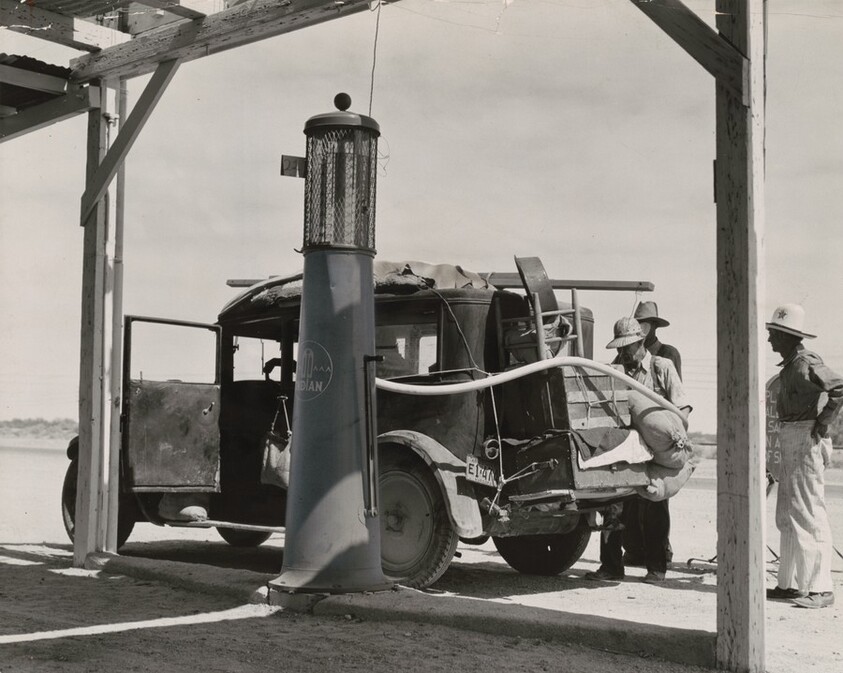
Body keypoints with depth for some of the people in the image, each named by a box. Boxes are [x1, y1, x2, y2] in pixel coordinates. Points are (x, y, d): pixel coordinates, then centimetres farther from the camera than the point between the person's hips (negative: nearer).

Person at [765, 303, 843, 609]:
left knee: (809, 515, -8)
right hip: (790, 439, 10)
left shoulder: (805, 363, -15)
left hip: (805, 440, -10)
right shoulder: (789, 365, 15)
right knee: (786, 516, 14)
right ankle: (790, 584, 21)